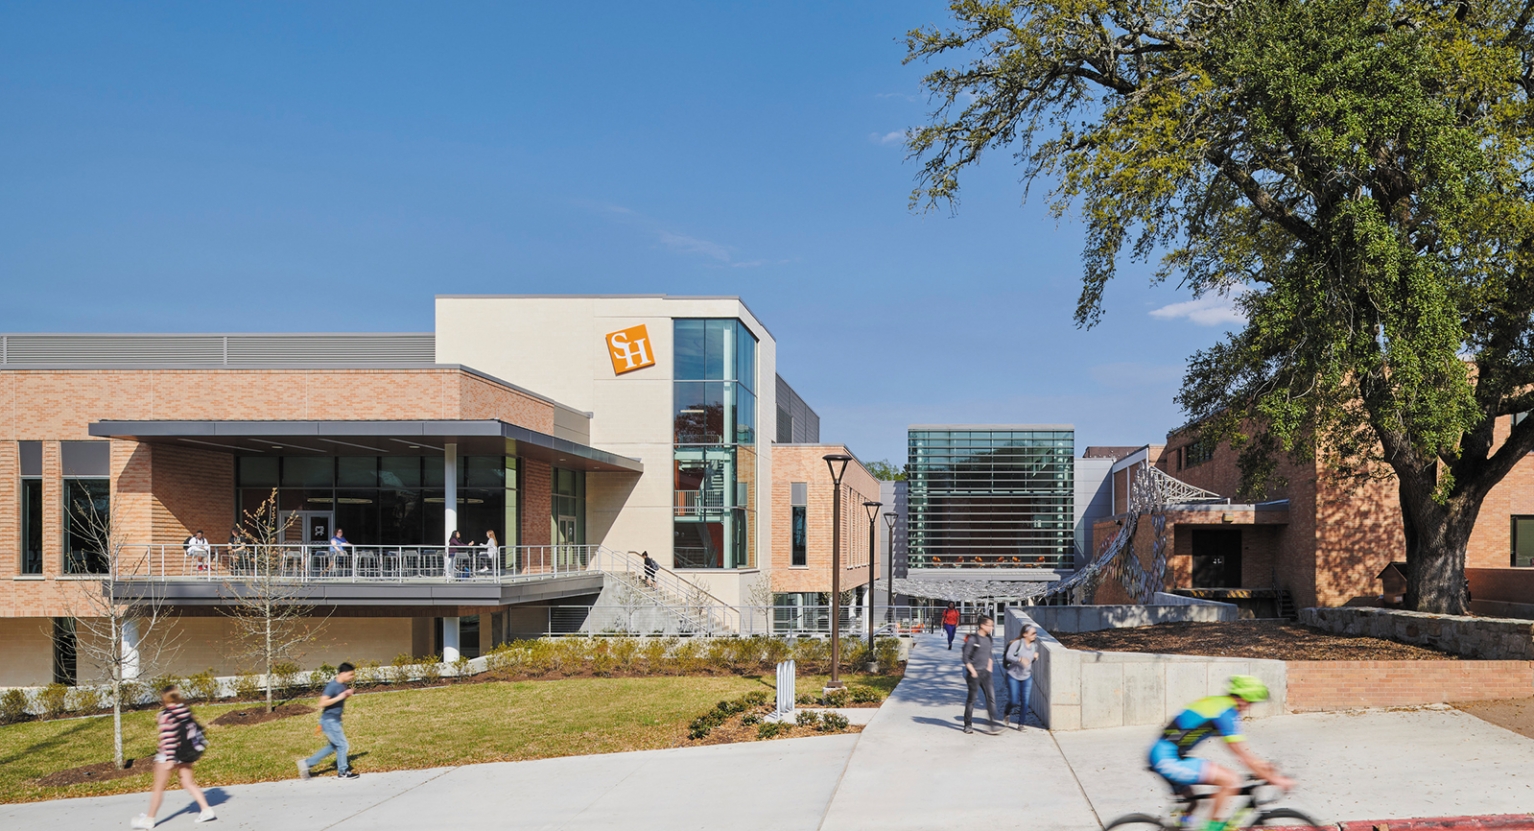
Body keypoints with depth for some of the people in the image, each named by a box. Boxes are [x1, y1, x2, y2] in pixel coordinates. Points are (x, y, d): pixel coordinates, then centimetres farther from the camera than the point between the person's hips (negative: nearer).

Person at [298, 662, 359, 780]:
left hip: (335, 721, 9)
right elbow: (322, 703, -24)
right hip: (329, 721, -9)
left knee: (332, 746, 16)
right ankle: (343, 772, 12)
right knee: (342, 745, -1)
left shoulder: (342, 686, 6)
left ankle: (307, 763, 21)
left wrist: (347, 695, 4)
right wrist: (339, 697, -27)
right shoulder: (332, 685, -20)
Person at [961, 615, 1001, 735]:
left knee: (991, 697, -3)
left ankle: (993, 725, -3)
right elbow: (965, 657, -12)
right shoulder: (972, 639, -13)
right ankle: (968, 725, 17)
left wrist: (989, 667, 11)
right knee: (971, 699, 4)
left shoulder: (988, 638, 7)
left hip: (985, 672, 6)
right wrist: (972, 671, -13)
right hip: (974, 673, -6)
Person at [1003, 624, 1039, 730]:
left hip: (1027, 677, 4)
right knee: (1014, 701, -1)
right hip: (1013, 676, -4)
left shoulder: (1034, 645, 2)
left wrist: (1036, 657, -6)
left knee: (1025, 701, -1)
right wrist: (1020, 659, -39)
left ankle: (1021, 723, 13)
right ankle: (1006, 714, 32)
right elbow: (1008, 656, -23)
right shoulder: (1017, 643, -15)